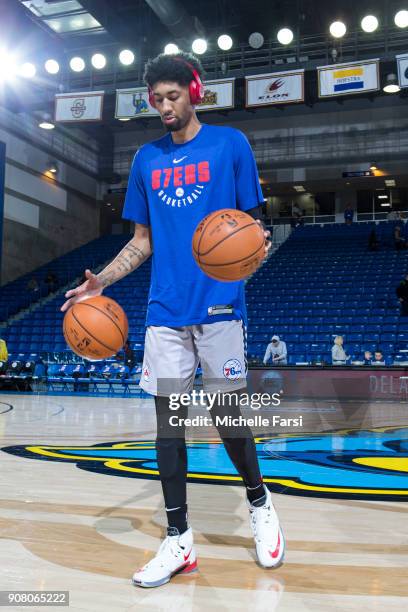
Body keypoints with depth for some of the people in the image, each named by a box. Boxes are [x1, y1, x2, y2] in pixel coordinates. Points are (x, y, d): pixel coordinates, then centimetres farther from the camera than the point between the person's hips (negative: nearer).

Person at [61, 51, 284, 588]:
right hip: (165, 308, 4)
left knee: (227, 418, 2)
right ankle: (179, 541, 16)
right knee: (169, 419, 4)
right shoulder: (147, 159, 15)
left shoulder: (230, 144, 4)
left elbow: (252, 221, 5)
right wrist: (102, 281, 3)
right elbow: (143, 240, 17)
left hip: (218, 303, -4)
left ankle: (260, 503, 30)